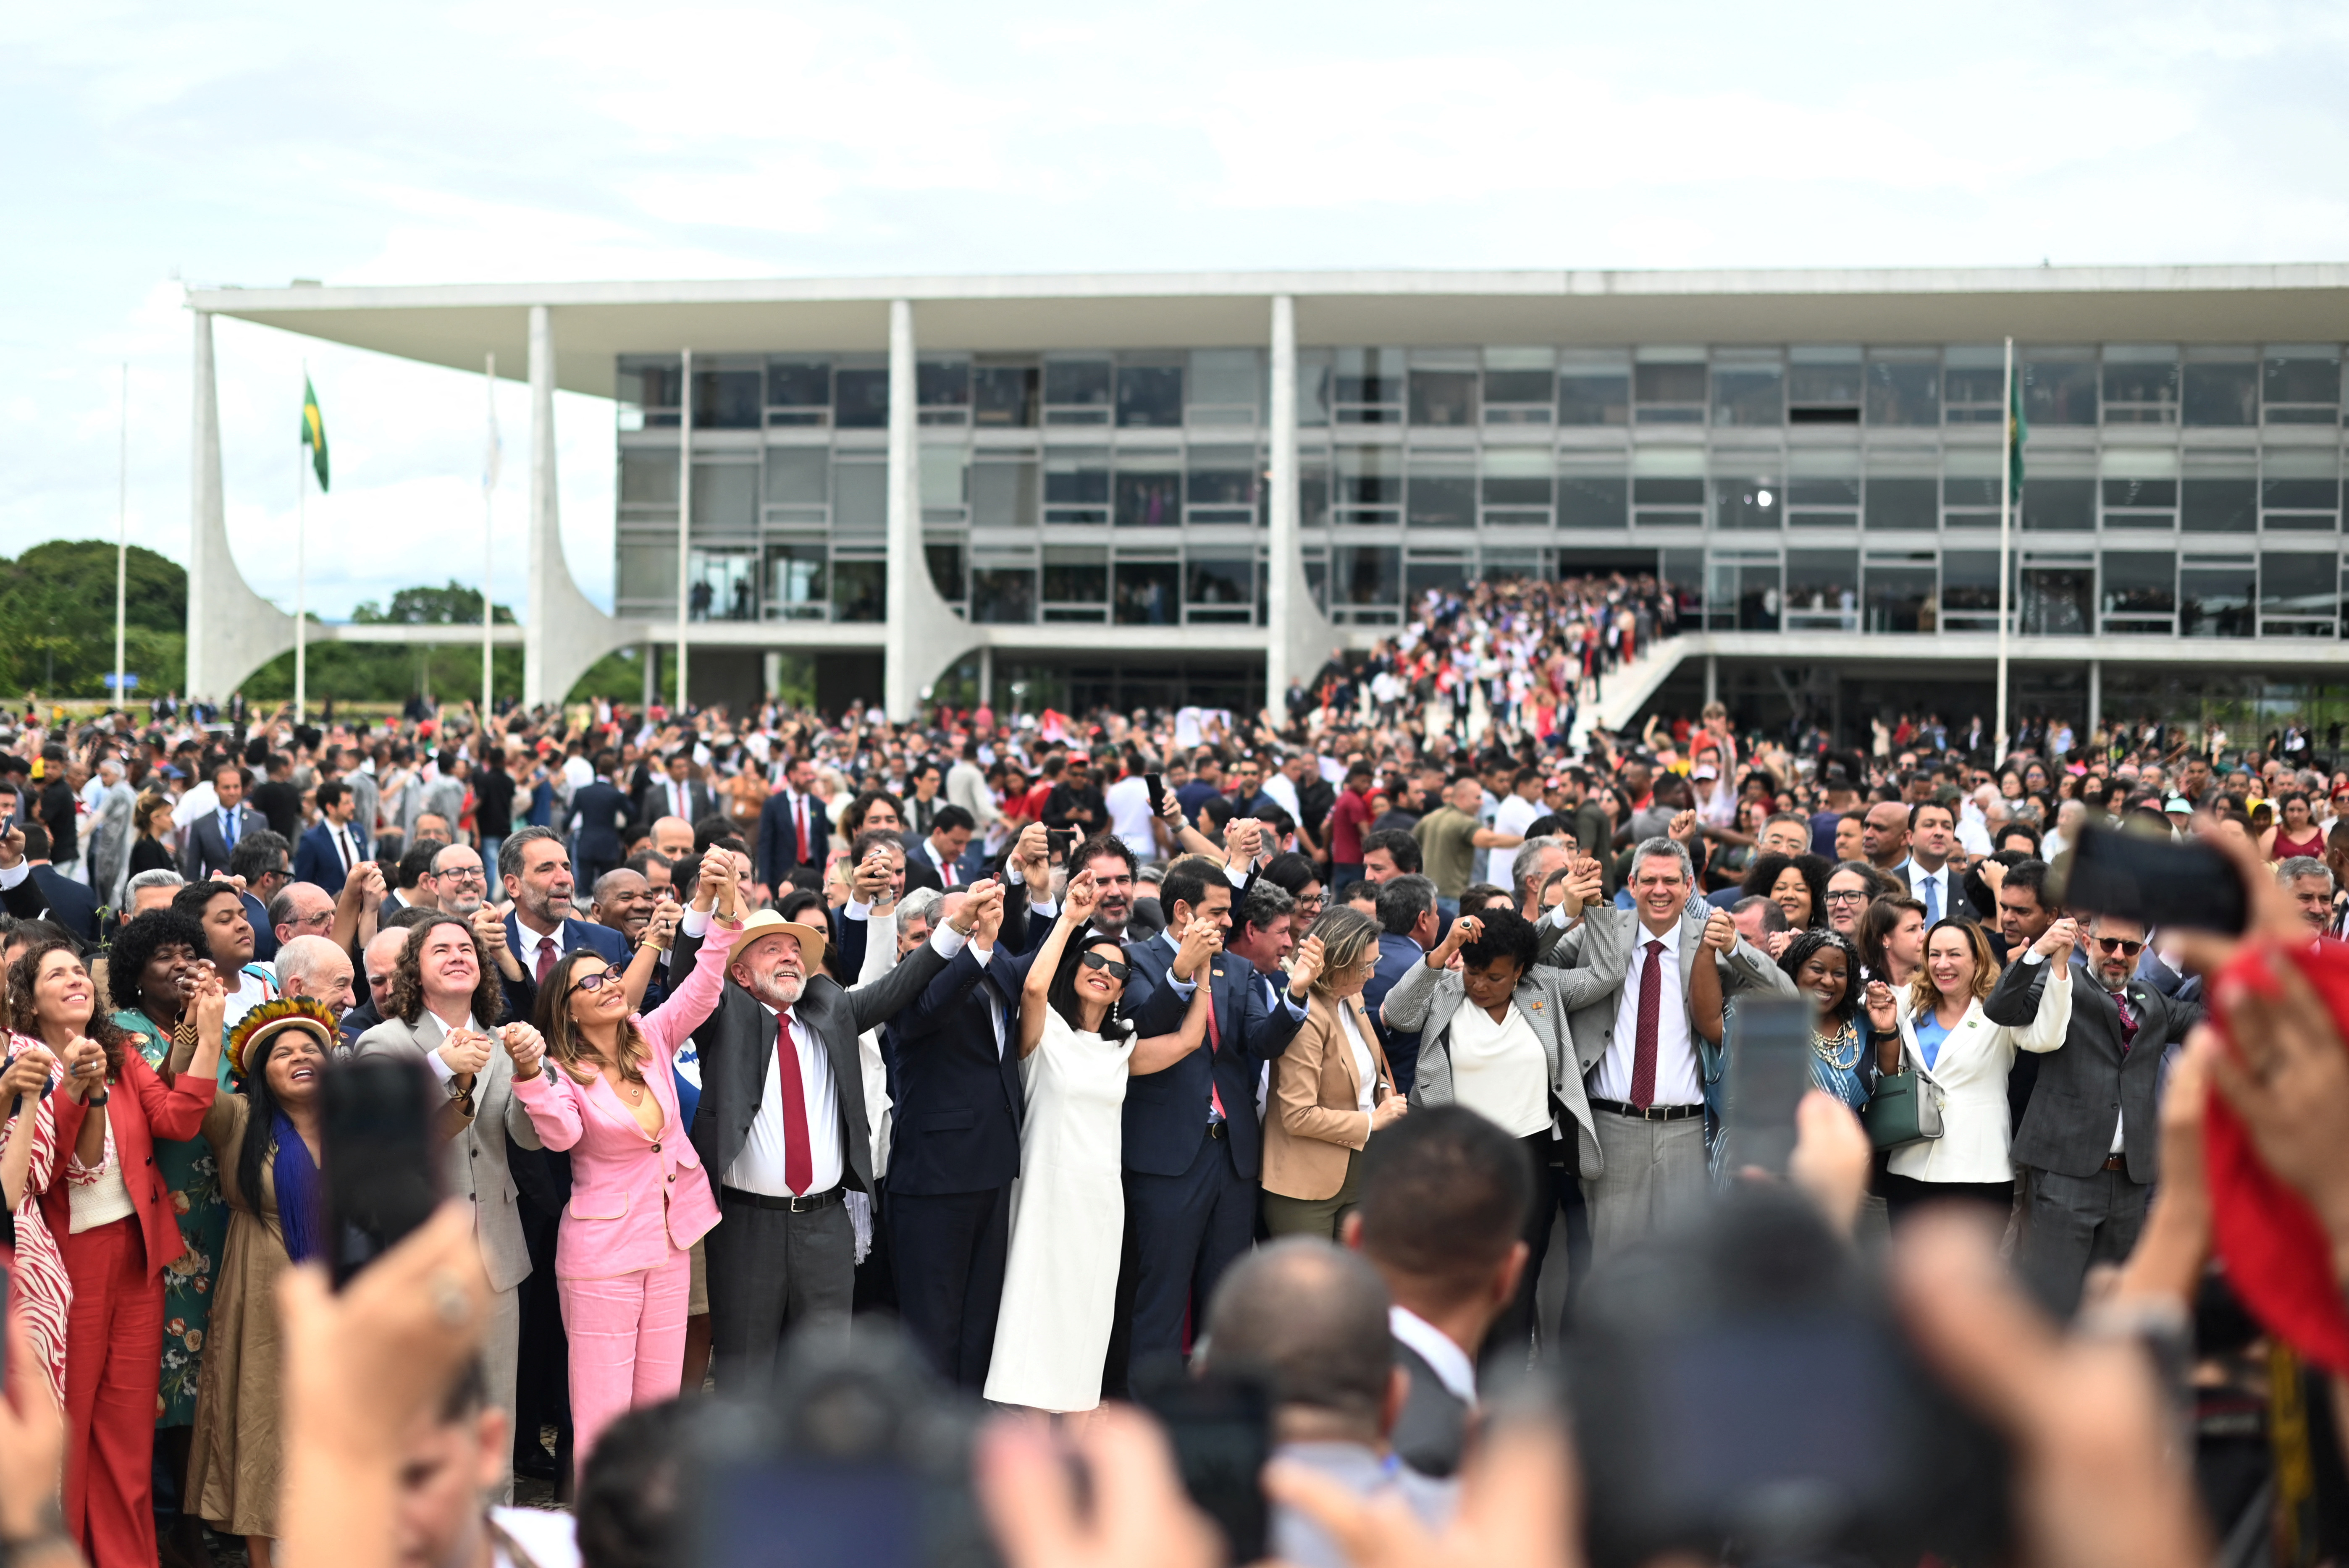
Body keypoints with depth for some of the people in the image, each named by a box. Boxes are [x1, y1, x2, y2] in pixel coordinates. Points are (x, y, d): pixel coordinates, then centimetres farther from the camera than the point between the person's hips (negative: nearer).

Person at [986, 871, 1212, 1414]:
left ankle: (1073, 1418, 13)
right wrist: (1069, 920, -16)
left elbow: (1187, 1040, 9)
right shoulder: (1046, 1030, -1)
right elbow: (1034, 985, -21)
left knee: (1087, 1316, 7)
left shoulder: (1121, 1050, 16)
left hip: (1101, 1198, 5)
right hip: (1047, 1190, -5)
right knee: (1038, 1303, -7)